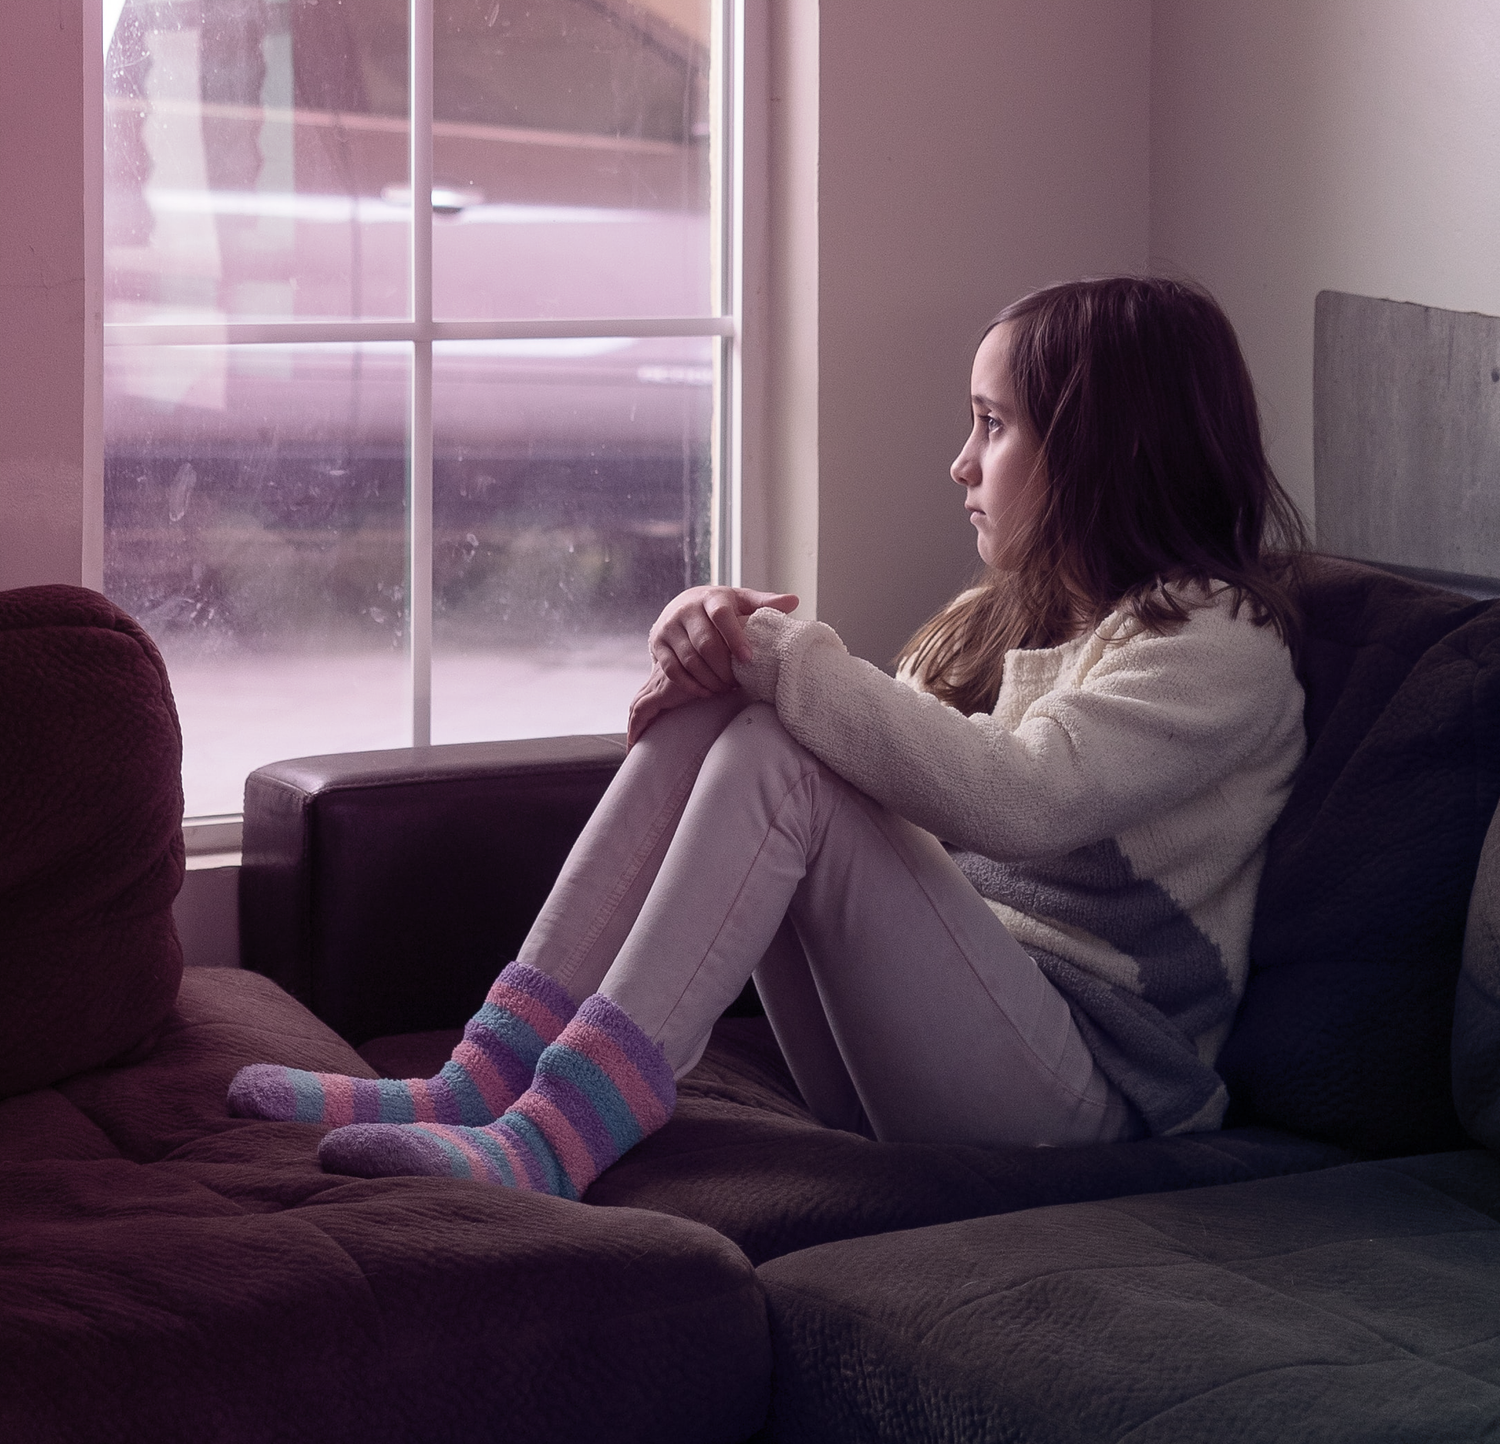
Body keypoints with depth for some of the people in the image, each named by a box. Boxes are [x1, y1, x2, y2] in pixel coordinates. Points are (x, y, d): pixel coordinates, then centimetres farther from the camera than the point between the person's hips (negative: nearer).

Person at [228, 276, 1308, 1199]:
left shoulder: (1218, 645, -7)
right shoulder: (1012, 617, 22)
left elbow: (1013, 799, -25)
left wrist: (777, 652, -19)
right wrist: (725, 649, -8)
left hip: (1082, 1080, -7)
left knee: (778, 763, -25)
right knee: (709, 712, -10)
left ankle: (557, 1137, -34)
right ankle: (487, 1081, -21)